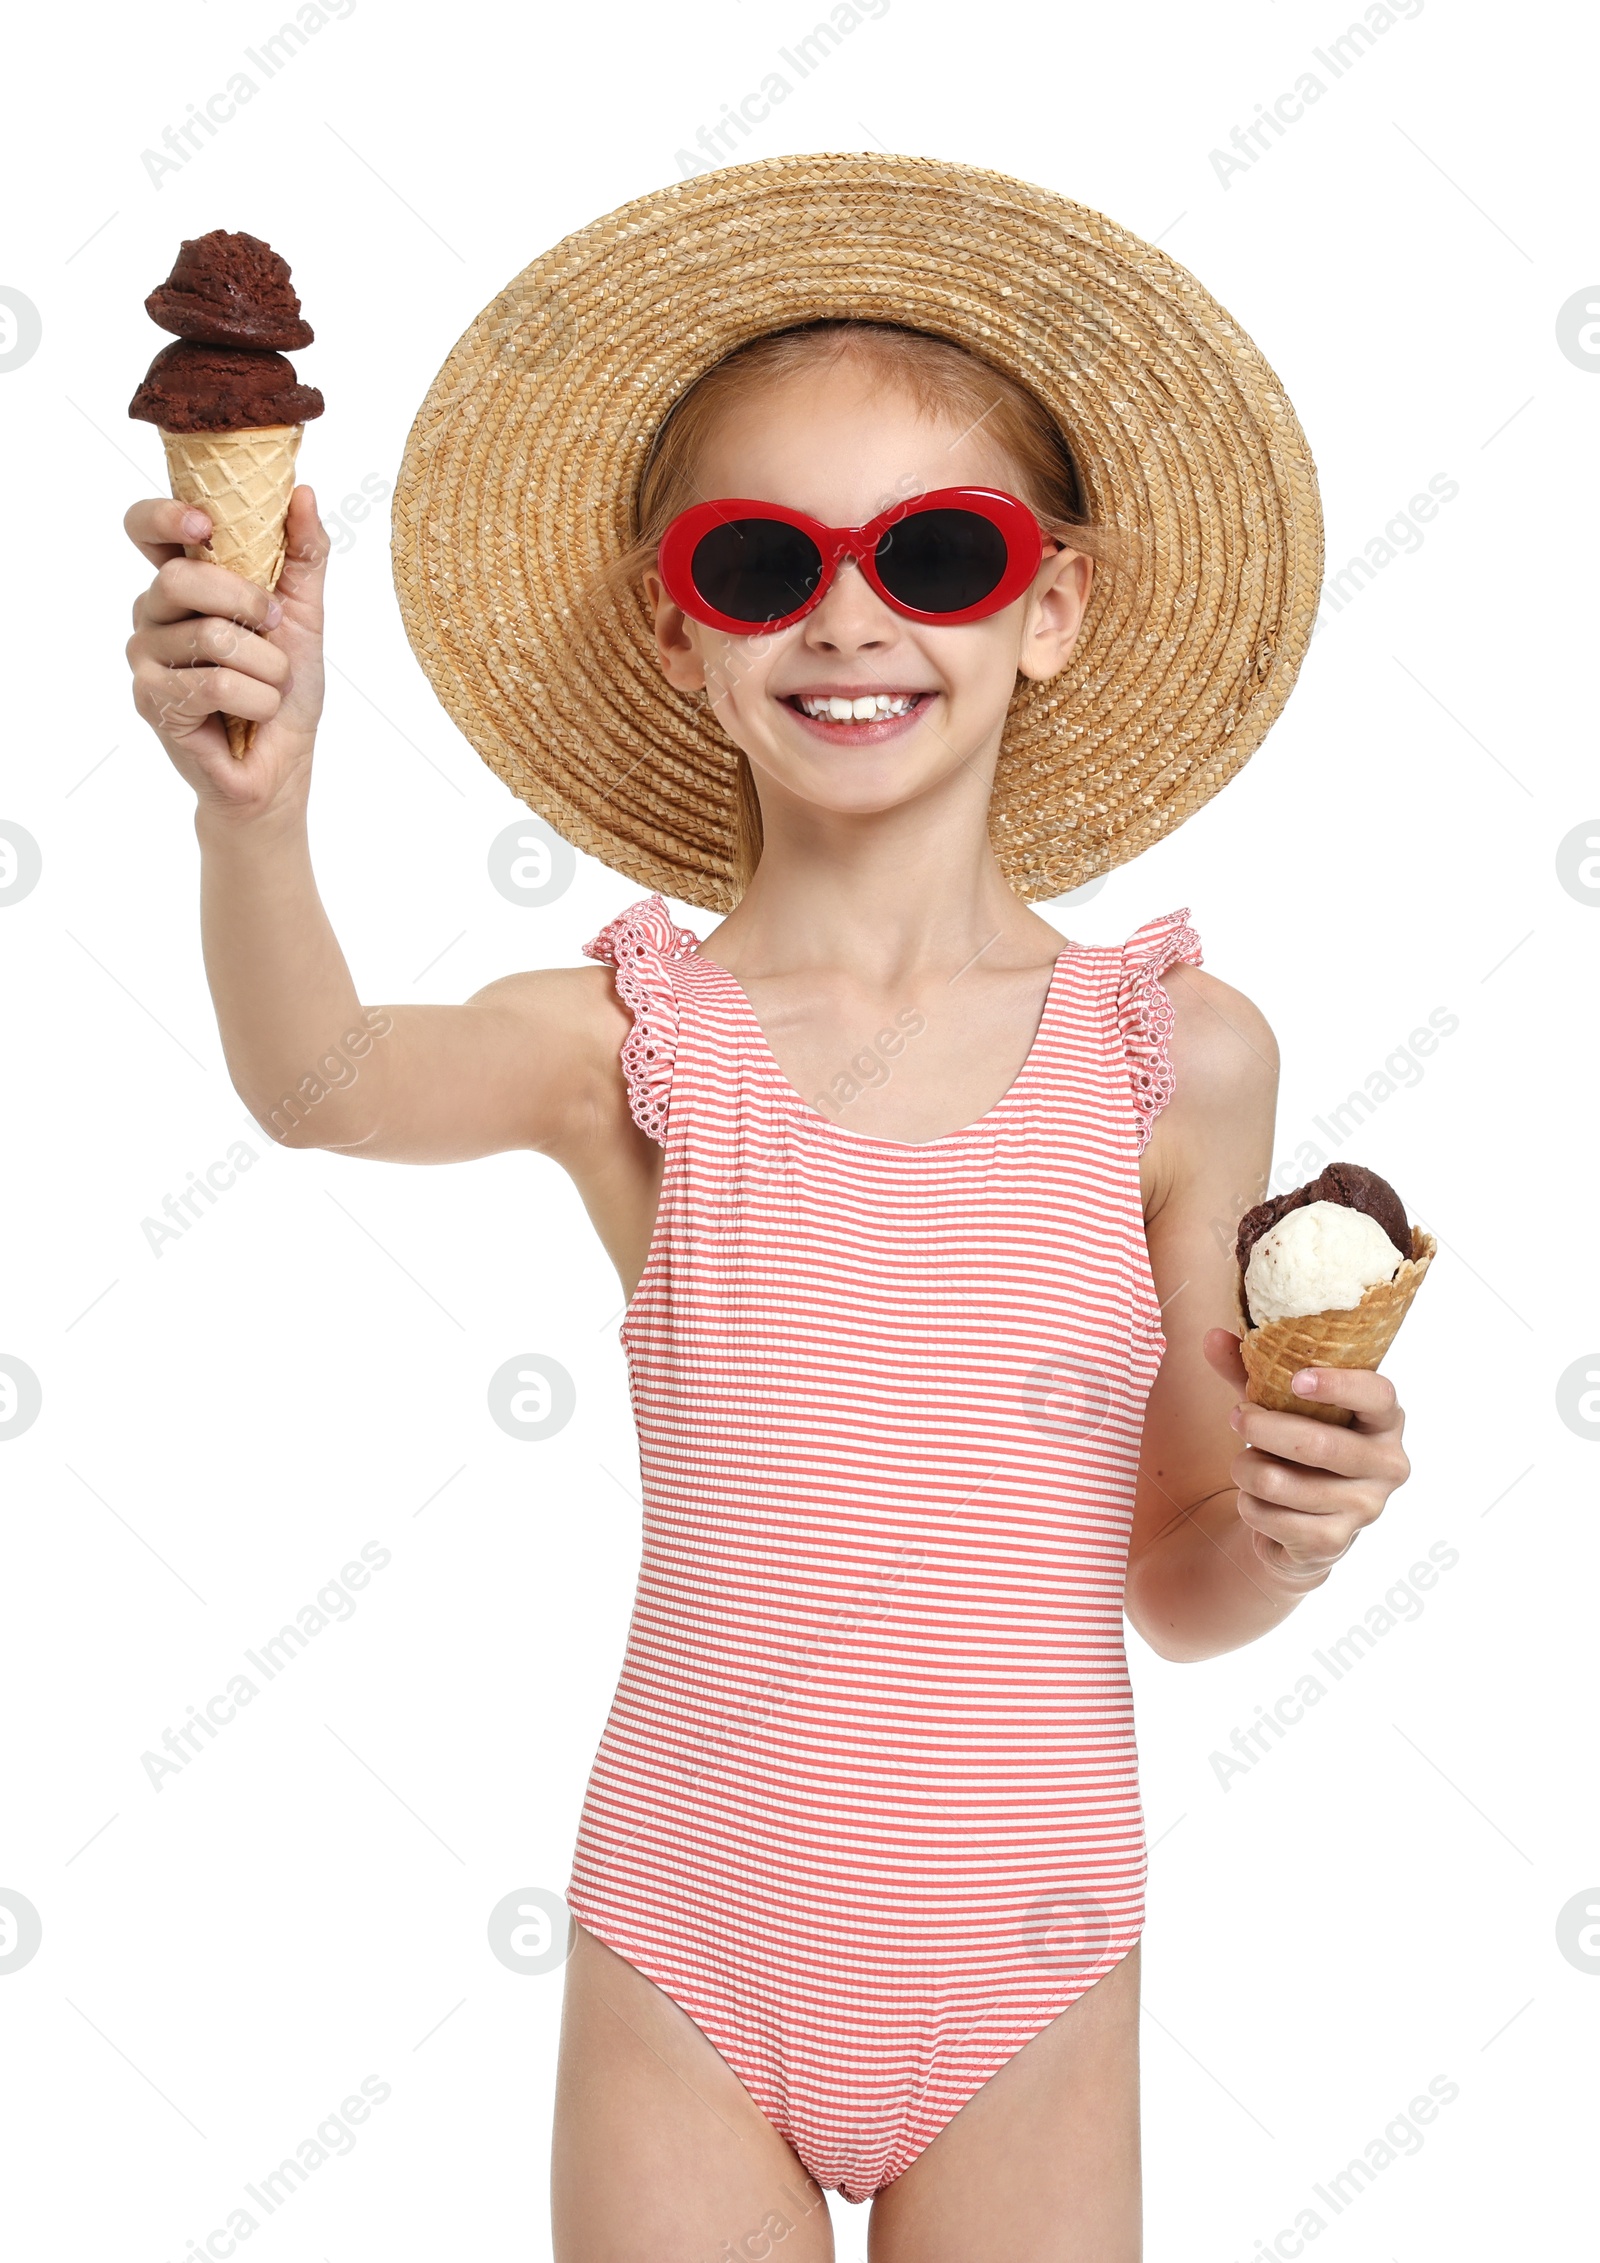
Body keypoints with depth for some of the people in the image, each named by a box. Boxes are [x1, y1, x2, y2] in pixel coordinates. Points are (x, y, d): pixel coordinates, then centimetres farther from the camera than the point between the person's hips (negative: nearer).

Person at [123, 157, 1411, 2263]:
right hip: (690, 1985, 0)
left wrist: (1289, 1527, -16)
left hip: (1024, 1986, 1)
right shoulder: (639, 1039, -7)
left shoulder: (1176, 1054, -5)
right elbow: (332, 1086, -29)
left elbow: (1172, 1582, 4)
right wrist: (259, 813, -46)